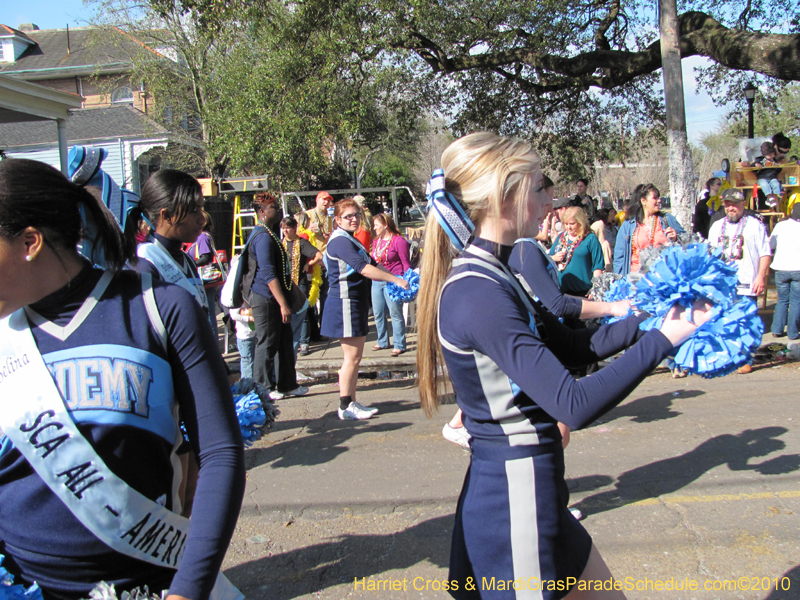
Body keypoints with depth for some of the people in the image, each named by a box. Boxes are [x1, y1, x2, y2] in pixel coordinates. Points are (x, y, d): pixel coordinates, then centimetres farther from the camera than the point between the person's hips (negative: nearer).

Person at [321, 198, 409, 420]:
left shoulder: (350, 241, 18)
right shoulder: (340, 241, -15)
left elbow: (372, 265, 17)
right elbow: (364, 268, -25)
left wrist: (398, 279, 4)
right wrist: (396, 280, -23)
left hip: (356, 303, 10)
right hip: (346, 303, -10)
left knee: (355, 357, 13)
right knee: (352, 356, -6)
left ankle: (352, 402, 20)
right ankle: (345, 407, 2)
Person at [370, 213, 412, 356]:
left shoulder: (398, 240, -8)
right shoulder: (376, 241, 14)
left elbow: (405, 263, -8)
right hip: (377, 282, 8)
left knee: (395, 313, -3)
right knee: (378, 313, 13)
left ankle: (399, 345, 5)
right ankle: (382, 342, 28)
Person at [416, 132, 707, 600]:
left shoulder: (491, 275, 8)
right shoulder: (477, 293, -24)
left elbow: (575, 347, 13)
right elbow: (575, 406, -27)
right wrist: (662, 341, -18)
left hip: (529, 490, 10)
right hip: (513, 497, -10)